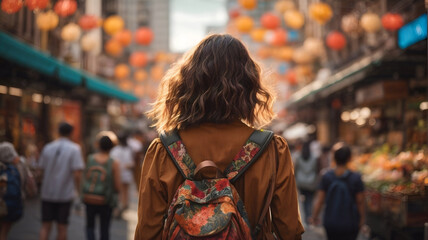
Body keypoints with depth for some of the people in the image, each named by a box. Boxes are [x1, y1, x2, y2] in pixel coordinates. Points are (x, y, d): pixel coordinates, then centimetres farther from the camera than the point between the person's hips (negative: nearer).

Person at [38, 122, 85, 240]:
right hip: (65, 194, -2)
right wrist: (78, 190, -5)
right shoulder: (75, 149, -9)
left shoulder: (47, 148, 2)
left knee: (45, 226, 9)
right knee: (62, 226, 9)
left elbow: (42, 169, 6)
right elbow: (77, 174, -16)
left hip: (47, 193, 2)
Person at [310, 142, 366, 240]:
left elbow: (319, 200, -6)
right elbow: (360, 202, -7)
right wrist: (362, 218, 10)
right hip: (350, 224, -2)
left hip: (330, 222, 2)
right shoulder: (355, 178, -13)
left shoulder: (326, 177, -9)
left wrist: (315, 217, 9)